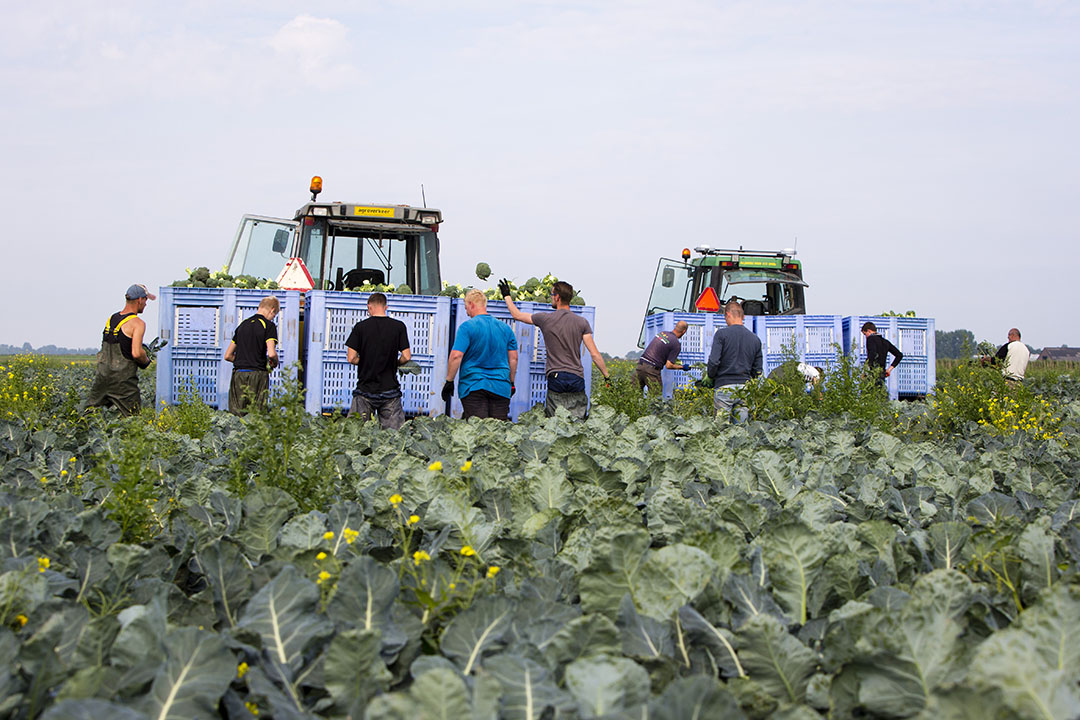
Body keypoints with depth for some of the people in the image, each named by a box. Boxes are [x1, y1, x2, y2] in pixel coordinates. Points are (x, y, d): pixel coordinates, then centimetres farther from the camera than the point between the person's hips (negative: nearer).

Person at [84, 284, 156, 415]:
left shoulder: (111, 319, 12)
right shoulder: (137, 323, -10)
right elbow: (136, 353, -20)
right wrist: (146, 360, 1)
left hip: (102, 375, 6)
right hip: (123, 379, -6)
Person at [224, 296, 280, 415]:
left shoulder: (242, 325, 16)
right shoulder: (269, 325, -3)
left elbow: (228, 356, 18)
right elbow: (271, 354, -16)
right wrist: (274, 363, 5)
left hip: (238, 375, 5)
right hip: (257, 374, -5)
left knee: (236, 415, 2)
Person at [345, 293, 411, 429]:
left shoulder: (360, 327, -2)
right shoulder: (399, 326, 0)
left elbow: (351, 358, -5)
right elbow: (406, 357, -3)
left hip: (366, 388, -1)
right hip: (390, 388, 1)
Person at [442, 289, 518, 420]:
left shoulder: (467, 326, -6)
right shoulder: (505, 328, 10)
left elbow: (456, 356, -13)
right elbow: (513, 358, 12)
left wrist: (449, 381, -5)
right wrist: (511, 383, 22)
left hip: (473, 385, -4)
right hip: (501, 387, 4)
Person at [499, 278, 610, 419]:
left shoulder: (545, 319, -1)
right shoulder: (581, 322, 2)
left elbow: (517, 315, 14)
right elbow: (595, 354, -1)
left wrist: (507, 296, 30)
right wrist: (607, 375, 8)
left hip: (555, 377, -1)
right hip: (577, 379, 1)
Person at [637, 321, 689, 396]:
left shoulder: (662, 332, 13)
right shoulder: (677, 345, -7)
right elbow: (668, 366, -10)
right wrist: (682, 367, 7)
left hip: (640, 365, 6)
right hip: (652, 370, -6)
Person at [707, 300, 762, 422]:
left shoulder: (722, 334, -5)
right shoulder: (755, 339, 8)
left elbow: (714, 361, -11)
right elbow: (757, 370, 9)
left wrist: (711, 377, 5)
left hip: (724, 386, -4)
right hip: (744, 387, 4)